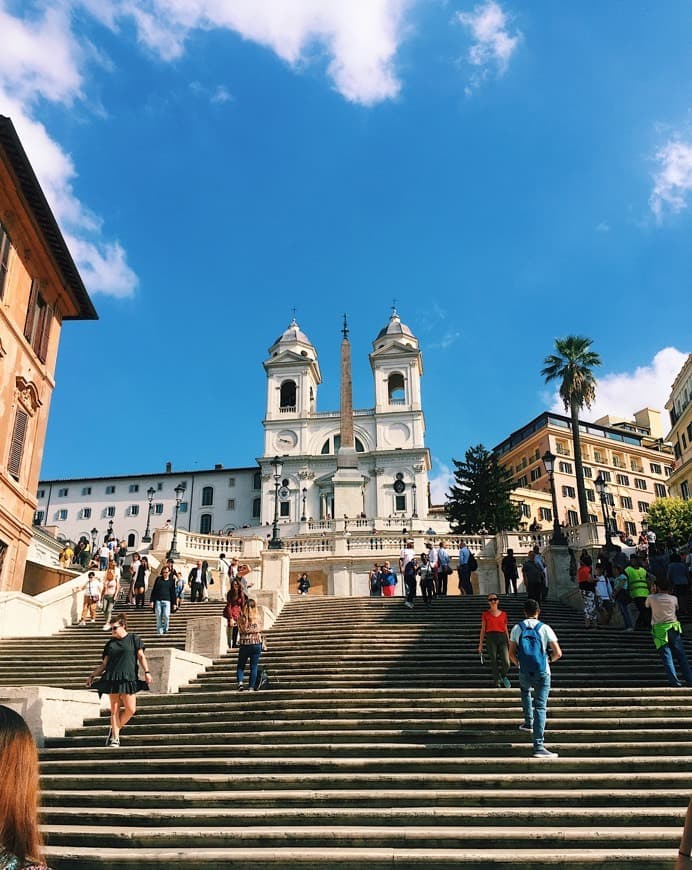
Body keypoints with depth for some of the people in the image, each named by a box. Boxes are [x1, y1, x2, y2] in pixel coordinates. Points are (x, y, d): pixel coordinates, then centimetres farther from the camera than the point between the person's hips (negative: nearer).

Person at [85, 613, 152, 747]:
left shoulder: (134, 639, 8)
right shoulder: (110, 644, 15)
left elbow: (141, 656, 4)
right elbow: (104, 664, 19)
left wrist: (147, 672, -7)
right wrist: (92, 676, 14)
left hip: (128, 679, -2)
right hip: (112, 679, 2)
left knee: (131, 709, -8)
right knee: (114, 710, 1)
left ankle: (115, 732, 12)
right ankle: (115, 738, 8)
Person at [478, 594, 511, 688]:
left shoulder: (503, 614, 11)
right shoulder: (485, 614, 7)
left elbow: (506, 630, 16)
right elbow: (483, 629, 7)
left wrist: (509, 643, 13)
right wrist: (480, 644, 2)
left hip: (502, 638, 1)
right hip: (490, 638, -1)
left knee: (506, 663, -9)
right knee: (493, 662, -3)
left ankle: (504, 677, 22)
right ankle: (498, 683, 8)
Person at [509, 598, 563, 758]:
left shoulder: (517, 628, 1)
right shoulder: (545, 628, -5)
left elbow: (512, 654, 3)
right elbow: (558, 653, -7)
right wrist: (548, 660, 13)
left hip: (524, 673, 2)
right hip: (542, 673, -2)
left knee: (525, 691, 35)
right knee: (540, 707, -2)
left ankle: (528, 722, 35)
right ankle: (538, 746, -9)